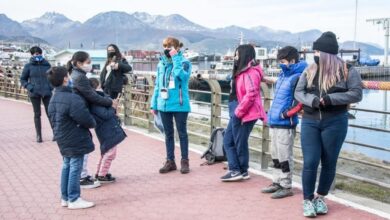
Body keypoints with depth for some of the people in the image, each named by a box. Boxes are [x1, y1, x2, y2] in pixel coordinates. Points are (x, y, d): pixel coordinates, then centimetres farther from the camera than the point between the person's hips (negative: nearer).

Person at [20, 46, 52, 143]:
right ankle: (39, 135, 13)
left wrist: (51, 86, 0)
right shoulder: (28, 66, -2)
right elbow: (23, 79, 4)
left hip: (47, 92, 1)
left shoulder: (47, 65, 3)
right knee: (37, 114, 7)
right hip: (34, 93, -1)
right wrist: (29, 87, -10)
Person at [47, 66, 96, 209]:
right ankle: (74, 200, 8)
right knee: (75, 168, 0)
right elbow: (86, 119, -22)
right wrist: (93, 124, -2)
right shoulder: (73, 99, -23)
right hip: (75, 140, -9)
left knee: (67, 167, 17)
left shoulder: (53, 99, 8)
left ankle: (65, 198, 25)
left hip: (63, 139, 9)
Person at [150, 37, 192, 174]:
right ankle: (170, 161, 21)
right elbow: (157, 85, 13)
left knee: (182, 133, 6)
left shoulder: (184, 62, -5)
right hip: (164, 105, 5)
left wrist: (175, 57, -20)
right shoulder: (161, 64, 10)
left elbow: (181, 75, -27)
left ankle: (184, 161, 15)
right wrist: (154, 104, 10)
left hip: (179, 105, -5)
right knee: (168, 134, 12)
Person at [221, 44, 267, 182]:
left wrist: (238, 112, -19)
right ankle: (235, 170, 12)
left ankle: (243, 171, 15)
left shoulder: (251, 72, -16)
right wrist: (235, 112, 13)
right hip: (236, 114, 11)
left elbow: (251, 94, -25)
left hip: (244, 114, -11)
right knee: (228, 141, 10)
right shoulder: (242, 71, 17)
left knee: (240, 143, 1)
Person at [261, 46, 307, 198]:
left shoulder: (297, 78, -13)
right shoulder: (282, 75, 13)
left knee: (284, 156, -1)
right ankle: (277, 183, 26)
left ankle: (286, 187, 9)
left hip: (285, 124, -9)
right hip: (275, 122, 9)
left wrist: (287, 114, -17)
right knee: (275, 155, 15)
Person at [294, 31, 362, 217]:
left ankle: (320, 197, 27)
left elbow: (356, 94, -8)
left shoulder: (347, 70, -3)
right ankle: (307, 200, 10)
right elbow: (298, 92, 2)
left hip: (335, 122, -1)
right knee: (310, 162, -4)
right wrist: (313, 100, -19)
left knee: (329, 162, 9)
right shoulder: (309, 70, 6)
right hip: (310, 122, 2)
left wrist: (331, 99, -20)